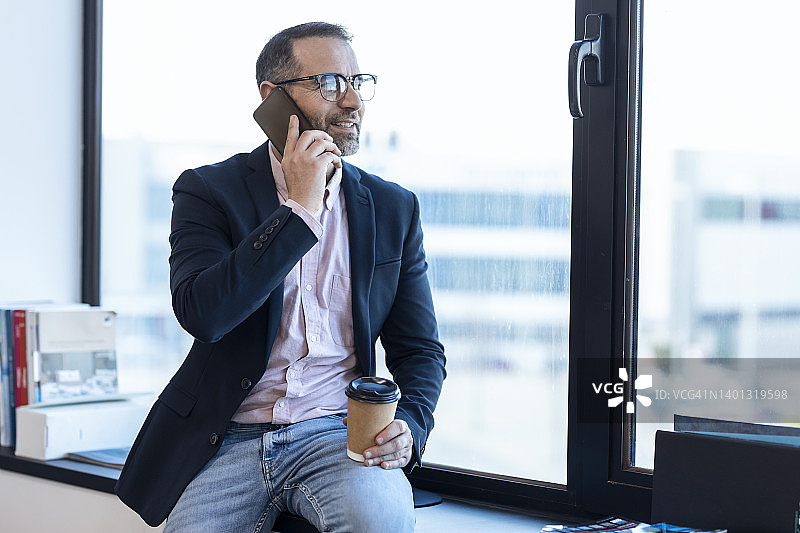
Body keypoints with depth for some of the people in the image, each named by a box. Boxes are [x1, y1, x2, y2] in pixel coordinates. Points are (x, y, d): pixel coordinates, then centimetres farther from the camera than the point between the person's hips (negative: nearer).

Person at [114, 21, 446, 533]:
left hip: (336, 434, 1)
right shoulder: (208, 191, 1)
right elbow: (201, 315, -16)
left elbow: (421, 349, 11)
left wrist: (409, 427, -10)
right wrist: (300, 209, -15)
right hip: (226, 440, 0)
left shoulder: (394, 208, 9)